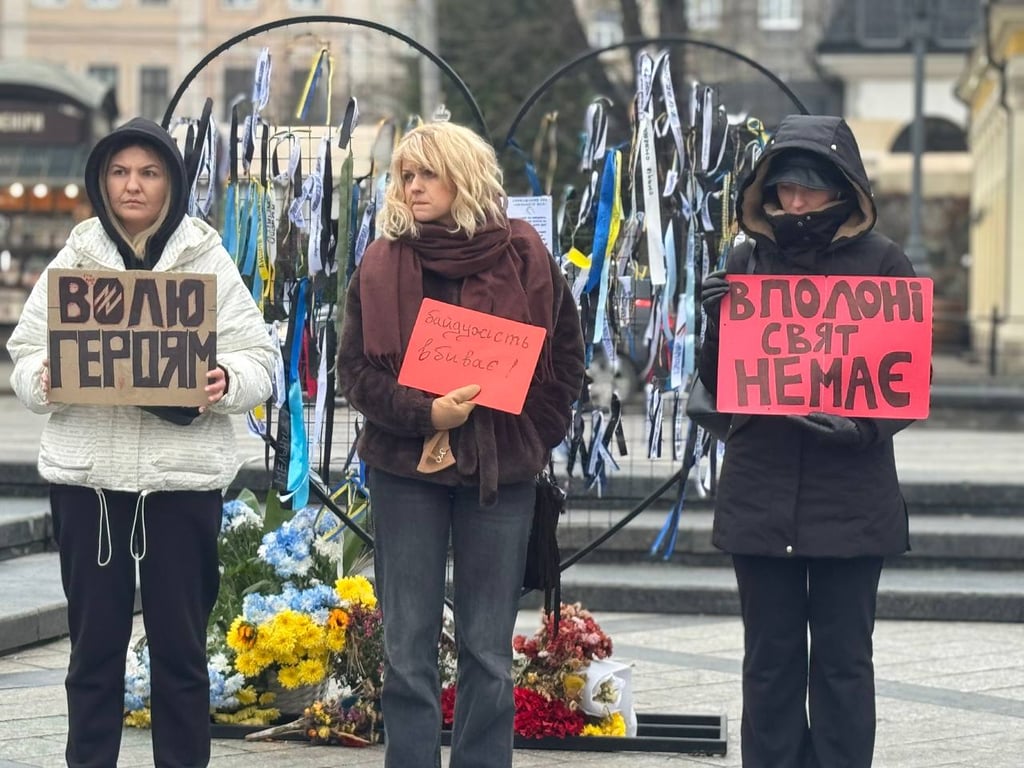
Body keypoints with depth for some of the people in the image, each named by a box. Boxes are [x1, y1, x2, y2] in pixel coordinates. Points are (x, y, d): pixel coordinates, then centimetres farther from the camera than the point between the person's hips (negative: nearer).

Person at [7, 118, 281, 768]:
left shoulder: (209, 262, 5)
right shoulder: (72, 261, 10)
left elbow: (261, 361, 2)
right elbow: (24, 358, 9)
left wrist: (225, 382, -19)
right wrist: (44, 378, -13)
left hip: (184, 475, -1)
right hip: (86, 474, 1)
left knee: (180, 643, 5)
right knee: (95, 643, 6)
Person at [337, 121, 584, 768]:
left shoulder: (524, 257, -1)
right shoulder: (384, 263, 1)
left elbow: (566, 357, 7)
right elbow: (355, 366, 0)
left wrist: (535, 438, 0)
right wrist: (421, 414, -15)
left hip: (501, 472, -1)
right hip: (407, 470, 1)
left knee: (488, 651, 5)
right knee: (408, 647, 4)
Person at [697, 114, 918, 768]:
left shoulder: (882, 262, -1)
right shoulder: (749, 259, 6)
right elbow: (717, 383, 9)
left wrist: (862, 425, -18)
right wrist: (718, 324, -10)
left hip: (852, 495, -2)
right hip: (760, 489, 2)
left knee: (843, 659, 5)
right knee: (771, 659, 8)